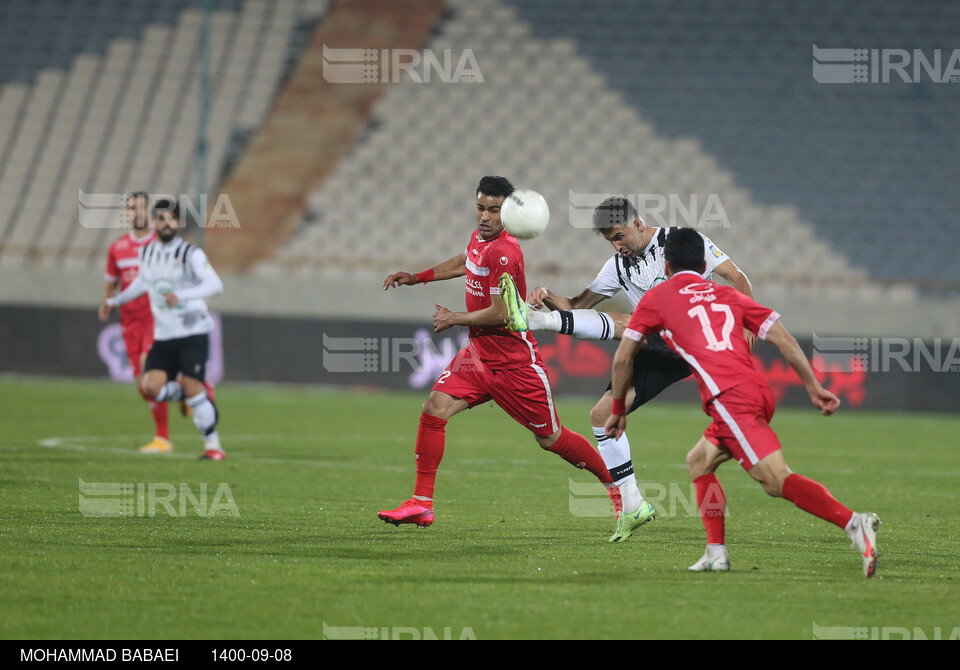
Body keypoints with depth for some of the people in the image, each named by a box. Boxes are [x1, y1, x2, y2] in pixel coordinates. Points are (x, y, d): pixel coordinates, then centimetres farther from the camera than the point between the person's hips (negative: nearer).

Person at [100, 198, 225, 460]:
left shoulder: (190, 253, -9)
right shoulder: (146, 252, 10)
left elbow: (214, 284, -22)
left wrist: (181, 295, -35)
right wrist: (115, 301, 37)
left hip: (193, 331, -5)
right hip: (163, 336, 5)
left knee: (191, 385, -14)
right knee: (150, 387, -11)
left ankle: (213, 445, 0)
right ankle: (200, 393, 16)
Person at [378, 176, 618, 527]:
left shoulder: (504, 252, -24)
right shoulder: (480, 236, 4)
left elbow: (499, 314, -22)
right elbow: (465, 263, 29)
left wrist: (455, 319, -9)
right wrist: (417, 277, 29)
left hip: (515, 362, -8)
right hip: (479, 353, 8)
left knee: (550, 439, 4)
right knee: (434, 409, -11)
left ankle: (615, 483, 27)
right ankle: (421, 504, -7)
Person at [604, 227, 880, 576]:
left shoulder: (657, 298, 16)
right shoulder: (727, 295, 26)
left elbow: (622, 359, 18)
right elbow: (783, 339, 16)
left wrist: (618, 410, 31)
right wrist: (814, 387, 16)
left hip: (729, 398, -7)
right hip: (760, 392, 7)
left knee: (777, 479, -18)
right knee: (699, 461, 25)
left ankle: (854, 523, -36)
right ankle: (716, 552, 16)